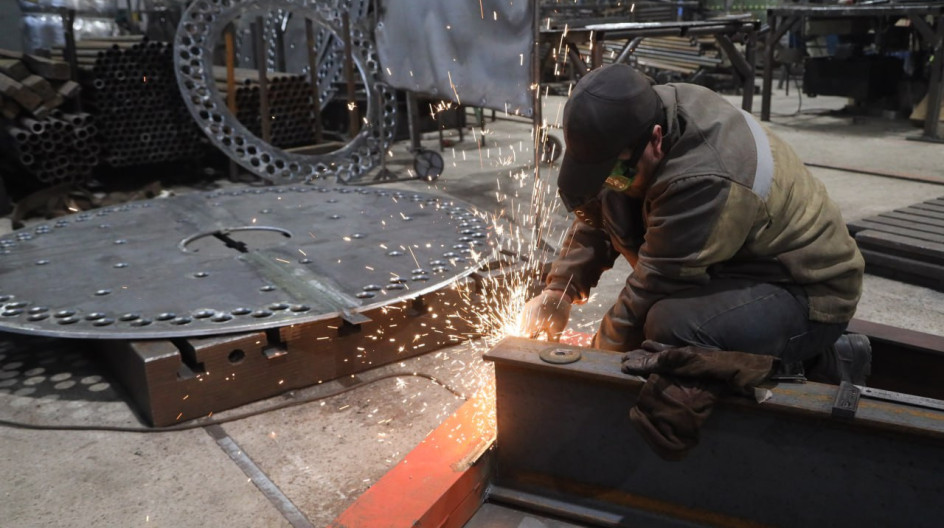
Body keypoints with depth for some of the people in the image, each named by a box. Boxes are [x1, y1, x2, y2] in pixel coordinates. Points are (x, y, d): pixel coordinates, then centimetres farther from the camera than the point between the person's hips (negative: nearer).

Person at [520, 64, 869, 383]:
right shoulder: (646, 117, -10)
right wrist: (560, 290, -7)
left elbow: (656, 283, -27)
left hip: (810, 294, -8)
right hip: (746, 265, 9)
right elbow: (598, 214, 2)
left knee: (672, 325, -36)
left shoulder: (705, 181, -35)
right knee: (614, 204, -6)